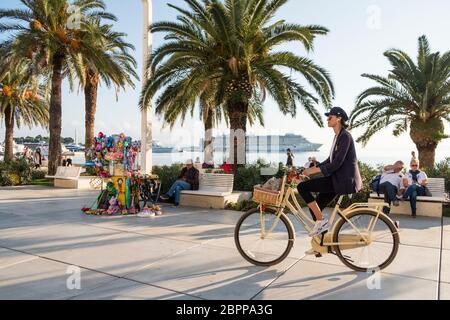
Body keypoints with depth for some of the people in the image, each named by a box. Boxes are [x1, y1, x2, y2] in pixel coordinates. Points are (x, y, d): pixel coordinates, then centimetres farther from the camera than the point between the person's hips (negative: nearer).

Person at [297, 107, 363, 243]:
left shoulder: (345, 136, -14)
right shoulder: (338, 136, 16)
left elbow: (337, 162, -22)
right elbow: (331, 160, 19)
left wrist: (315, 170, -21)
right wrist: (313, 167, 8)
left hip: (344, 180, -9)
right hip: (338, 178, 9)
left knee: (302, 187, -15)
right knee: (316, 207, 9)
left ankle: (321, 221, -7)